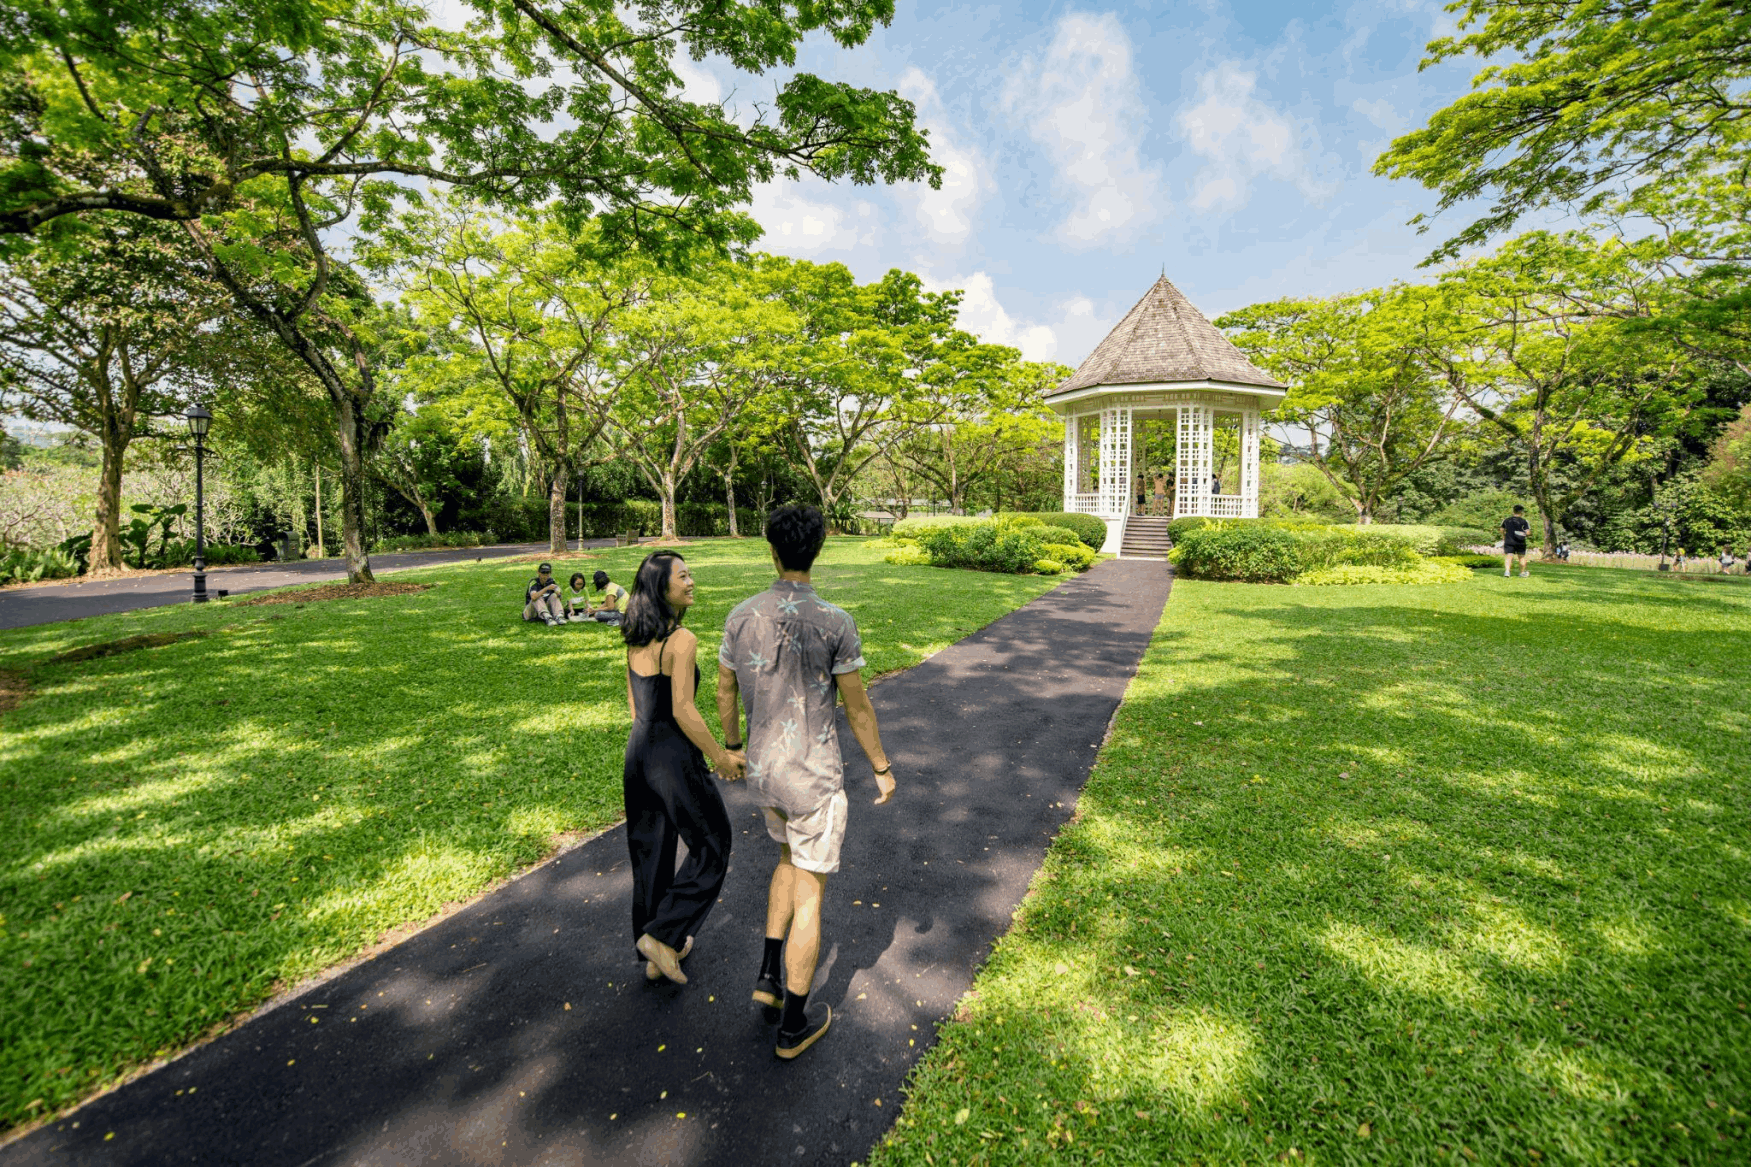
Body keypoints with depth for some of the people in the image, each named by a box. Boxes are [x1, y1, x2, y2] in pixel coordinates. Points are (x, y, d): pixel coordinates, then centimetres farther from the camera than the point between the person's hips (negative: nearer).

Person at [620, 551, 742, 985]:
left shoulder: (635, 640, 4)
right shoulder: (681, 640, -20)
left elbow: (634, 701, 13)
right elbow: (683, 711, -21)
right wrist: (721, 757, -11)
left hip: (638, 752, 8)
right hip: (674, 758, -8)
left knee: (651, 853, 20)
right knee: (711, 847, 14)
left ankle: (654, 955, 35)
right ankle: (662, 935, 15)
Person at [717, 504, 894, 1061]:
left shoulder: (741, 616, -5)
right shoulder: (835, 623, -19)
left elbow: (725, 692, 6)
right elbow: (858, 707, -12)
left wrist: (730, 748, 24)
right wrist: (882, 768, 2)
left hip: (762, 769, 5)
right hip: (814, 778, -5)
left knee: (789, 858, 31)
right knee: (808, 894, 10)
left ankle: (770, 974, 32)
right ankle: (794, 1025, 25)